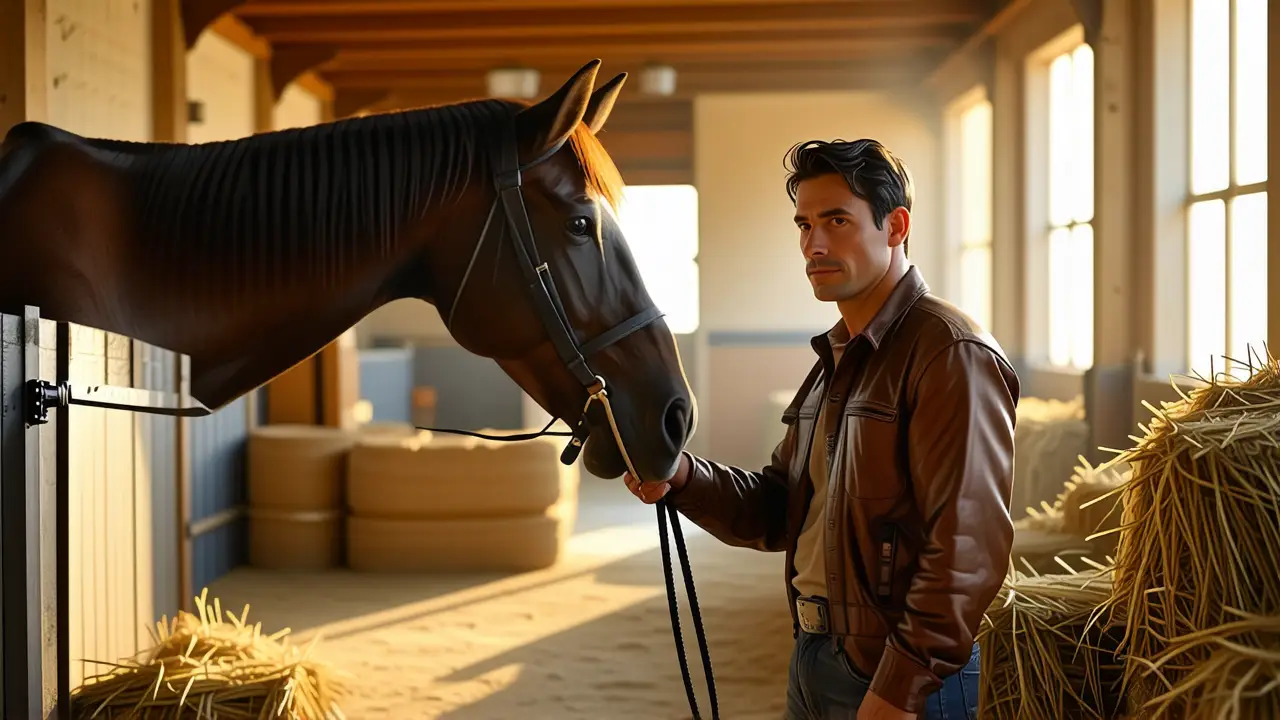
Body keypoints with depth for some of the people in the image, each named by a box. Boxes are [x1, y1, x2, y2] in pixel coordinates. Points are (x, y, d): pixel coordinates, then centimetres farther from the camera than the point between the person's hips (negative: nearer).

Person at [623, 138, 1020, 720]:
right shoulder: (836, 359, 13)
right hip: (813, 661, 8)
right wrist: (683, 478, -4)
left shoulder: (953, 354, -16)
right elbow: (778, 510, 13)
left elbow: (966, 550, -22)